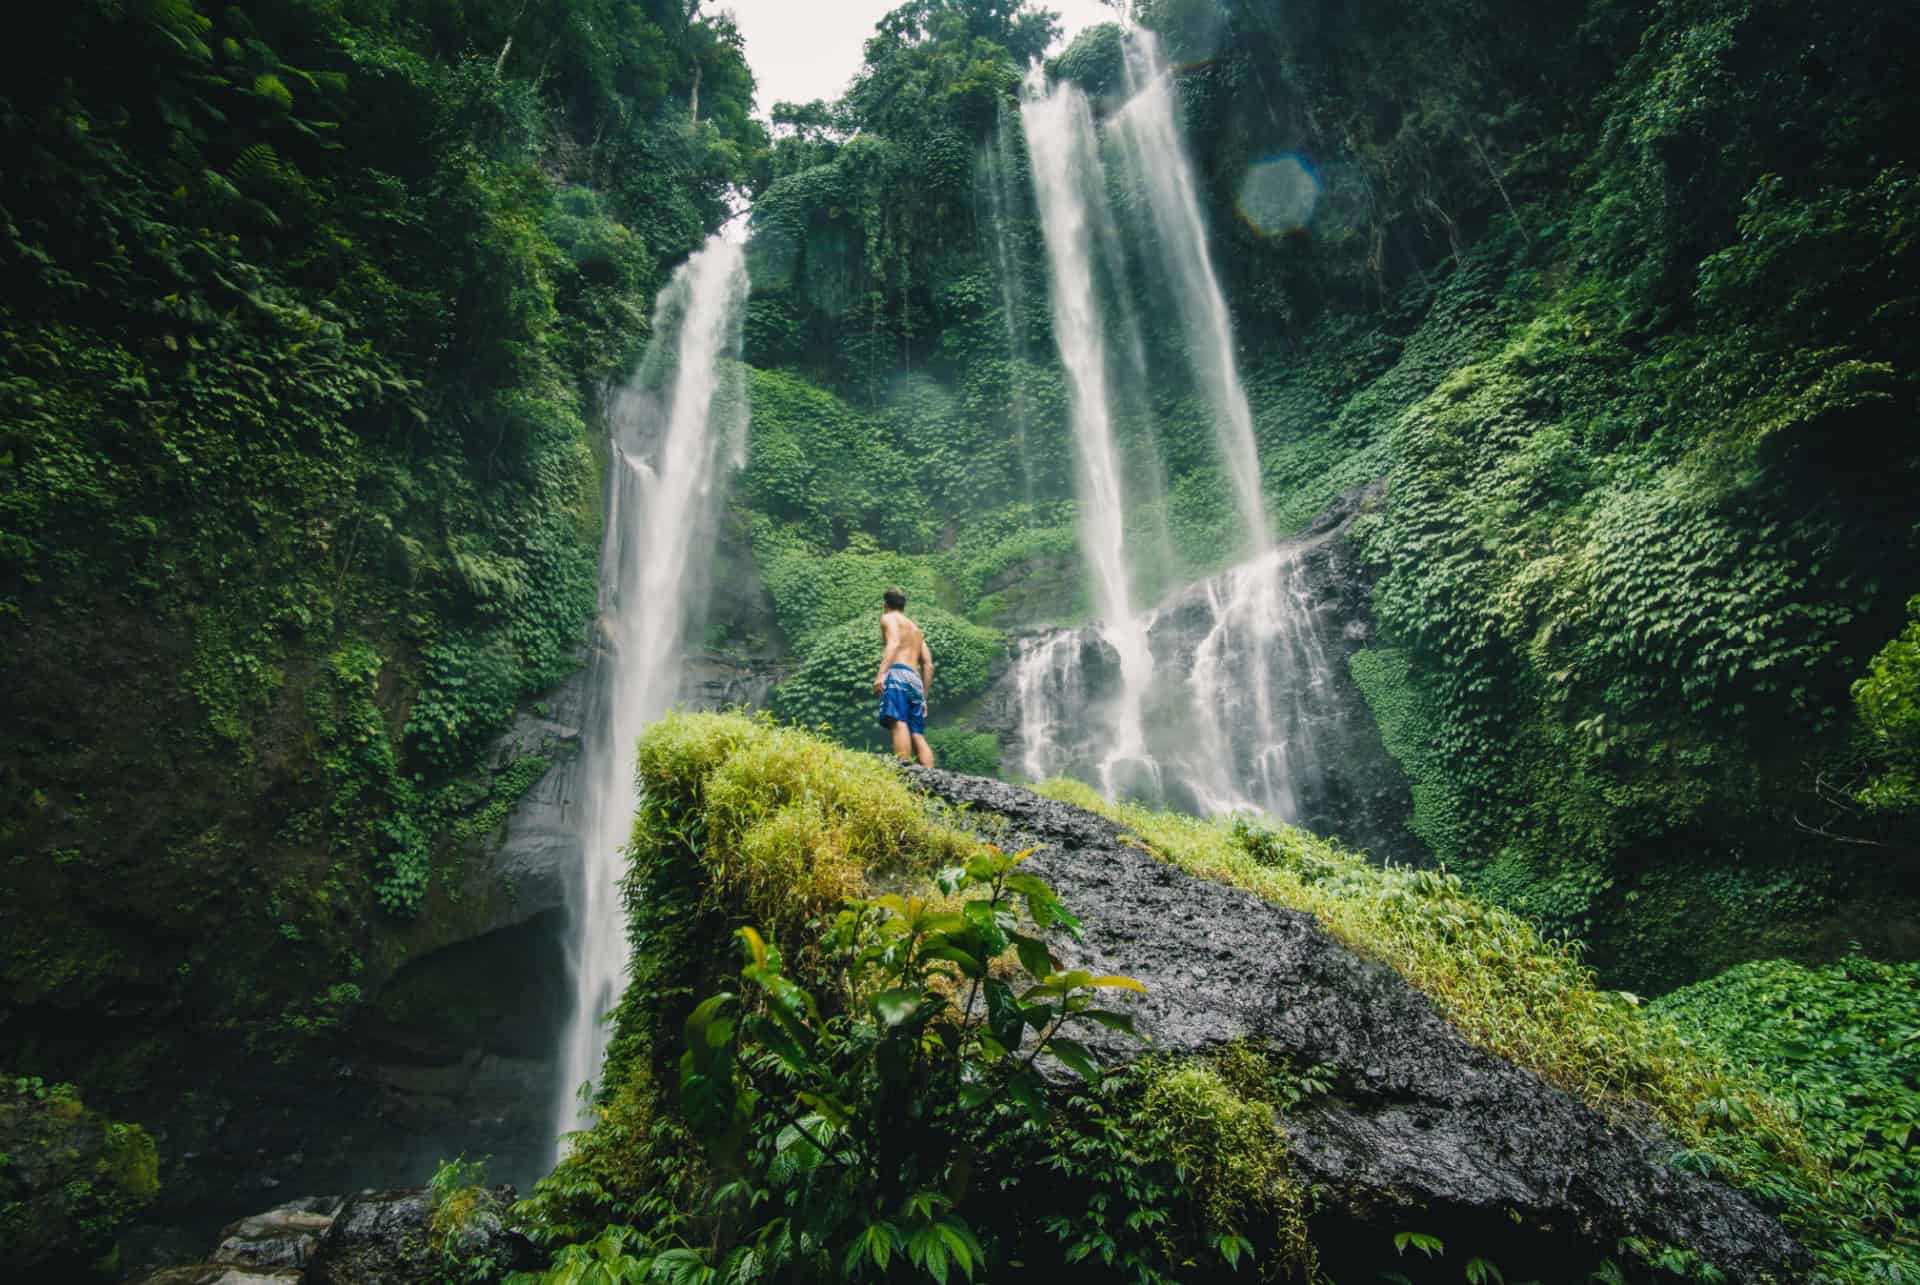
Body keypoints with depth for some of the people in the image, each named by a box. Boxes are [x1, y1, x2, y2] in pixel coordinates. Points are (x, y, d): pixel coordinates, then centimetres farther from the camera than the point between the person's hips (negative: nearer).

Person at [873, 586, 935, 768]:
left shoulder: (888, 618, 13)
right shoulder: (916, 628, 34)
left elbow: (894, 642, -9)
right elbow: (928, 665, 26)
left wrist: (881, 673, -22)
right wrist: (924, 697, 29)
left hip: (897, 673, -7)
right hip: (915, 680, 7)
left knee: (899, 723, -23)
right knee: (918, 736, 2)